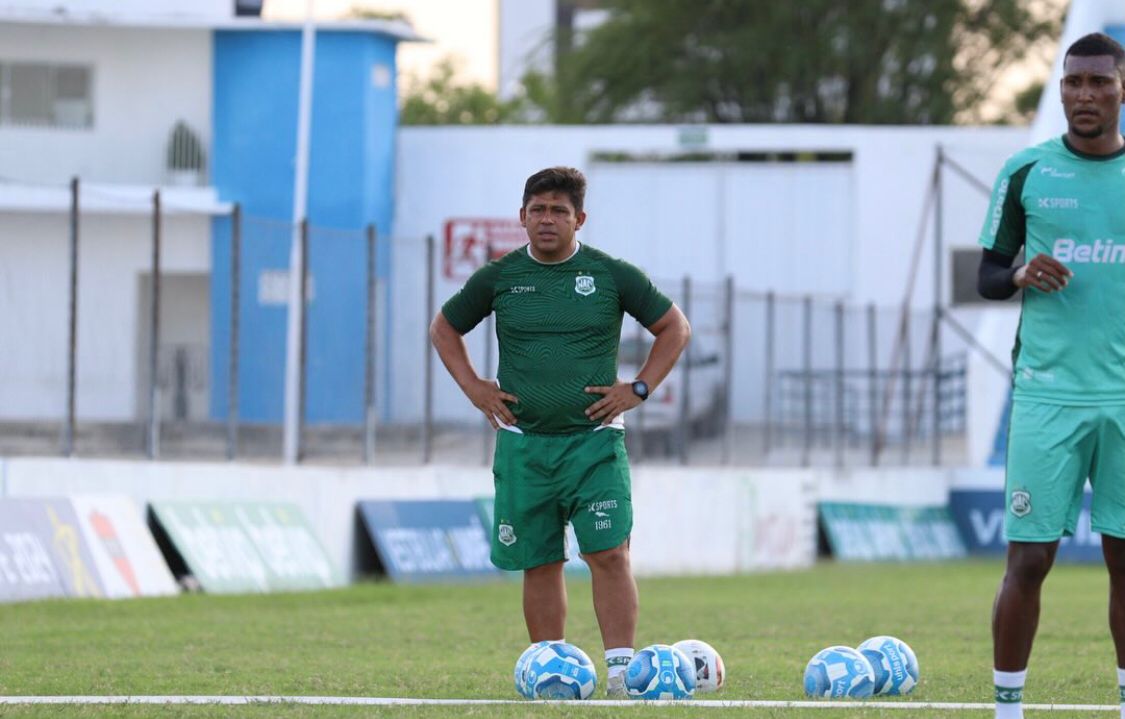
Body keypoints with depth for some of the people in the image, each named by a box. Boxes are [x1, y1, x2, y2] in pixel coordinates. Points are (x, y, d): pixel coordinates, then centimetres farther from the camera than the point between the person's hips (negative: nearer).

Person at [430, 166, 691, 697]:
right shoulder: (498, 278, 5)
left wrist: (639, 389, 1)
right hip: (523, 445, 2)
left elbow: (675, 328, 10)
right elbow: (444, 329, 19)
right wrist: (473, 388, 7)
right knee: (539, 564, 5)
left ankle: (622, 670, -14)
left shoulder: (612, 275, 1)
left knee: (610, 554, -13)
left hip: (594, 440, -2)